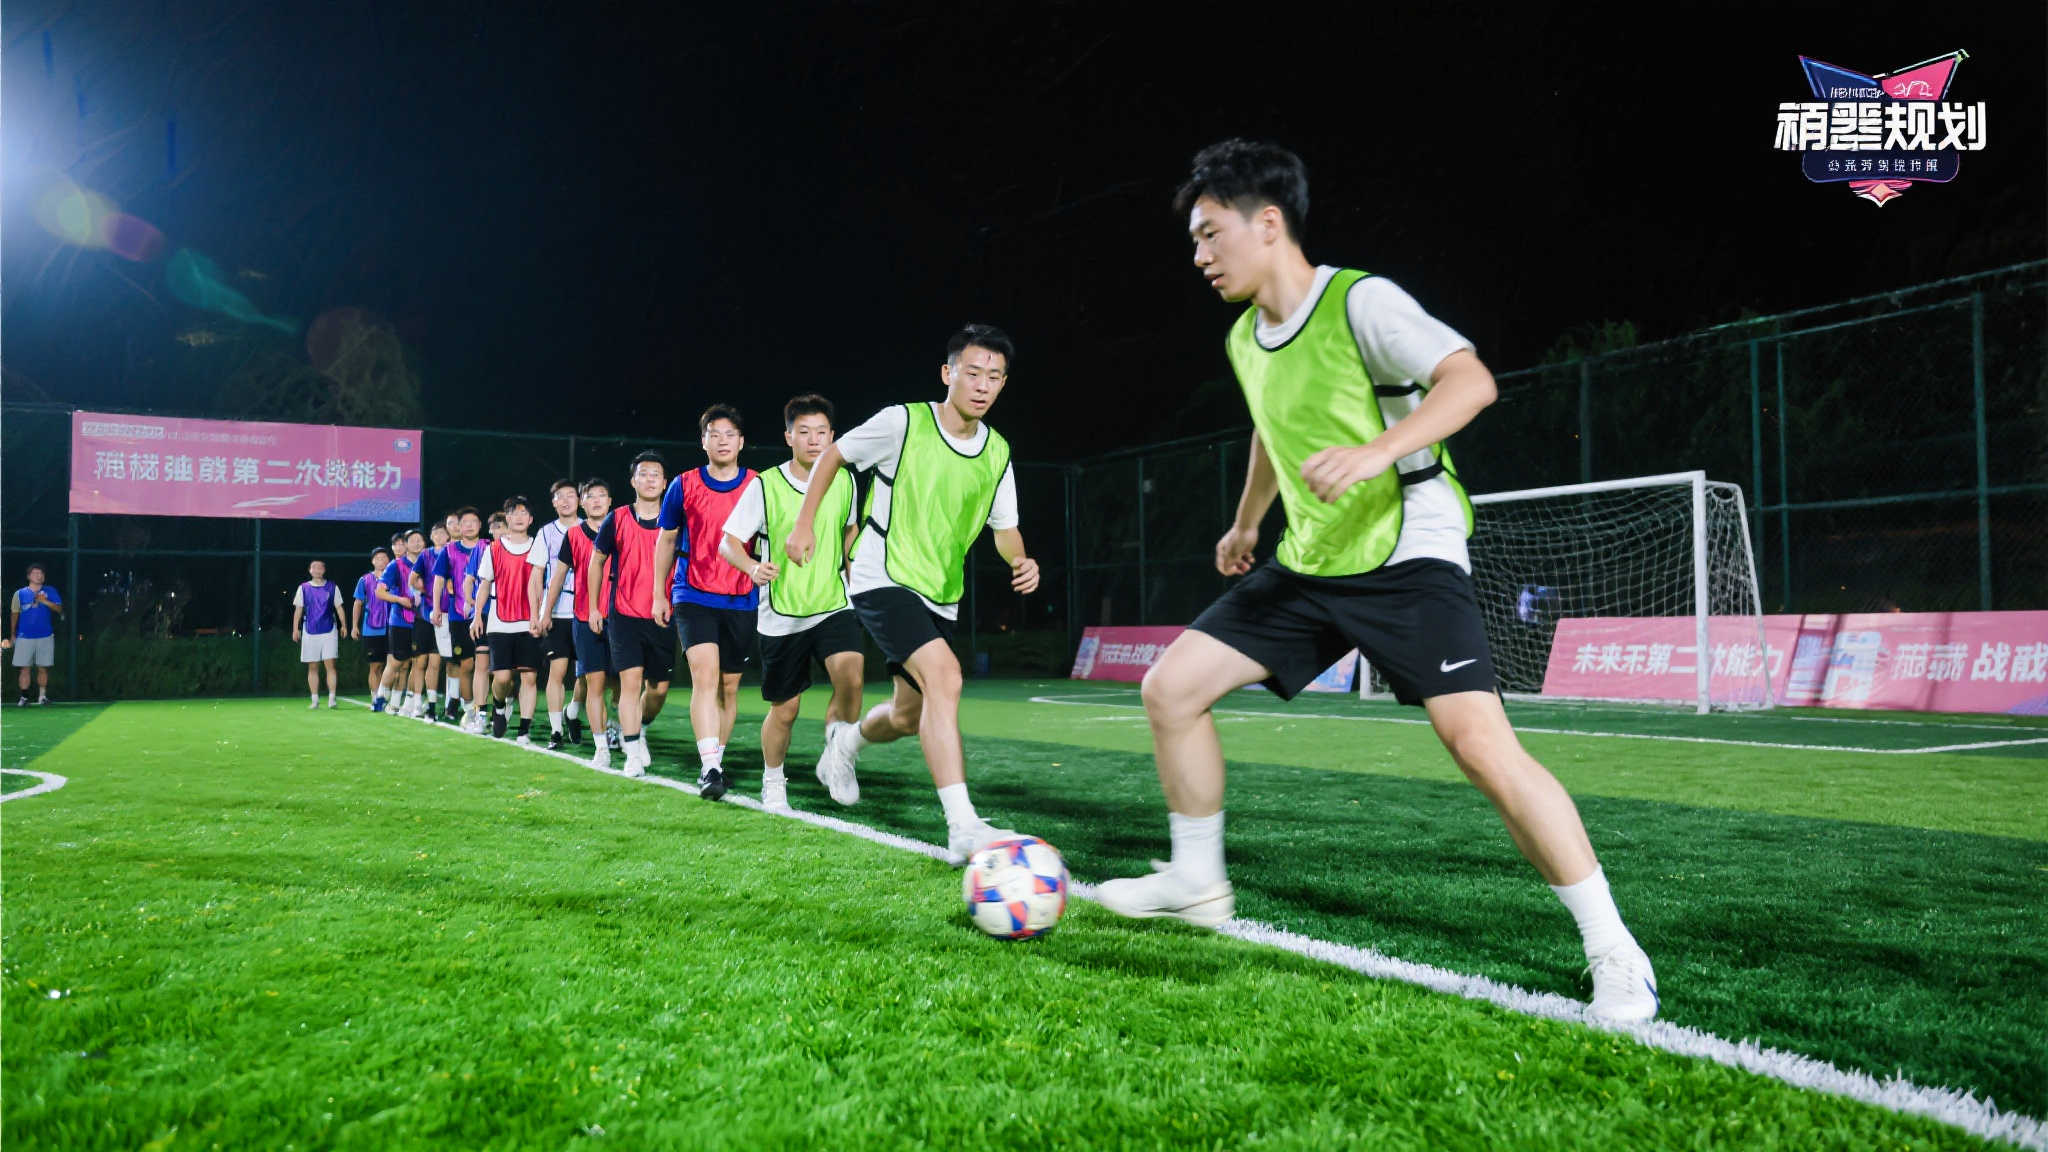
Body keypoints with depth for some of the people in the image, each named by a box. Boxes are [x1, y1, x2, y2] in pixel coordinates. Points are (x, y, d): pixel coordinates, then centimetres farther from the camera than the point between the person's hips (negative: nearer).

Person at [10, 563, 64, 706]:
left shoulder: (50, 591, 6)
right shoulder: (20, 593, 6)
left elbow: (59, 609, -5)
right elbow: (14, 614, 9)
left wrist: (45, 601, -20)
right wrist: (12, 634, 6)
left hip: (45, 636, 0)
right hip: (24, 637, 0)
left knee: (43, 668, 3)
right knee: (25, 668, -1)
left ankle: (42, 695, 9)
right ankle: (24, 697, 1)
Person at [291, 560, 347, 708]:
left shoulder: (332, 587, 7)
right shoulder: (303, 588, 8)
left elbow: (338, 607, 9)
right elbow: (298, 610, 9)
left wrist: (344, 625, 2)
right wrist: (295, 629, 3)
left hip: (329, 630, -1)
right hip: (310, 632, 1)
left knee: (330, 664, -8)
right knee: (312, 667, 4)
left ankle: (332, 699, -8)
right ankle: (315, 700, 9)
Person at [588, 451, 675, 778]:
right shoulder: (617, 518, 2)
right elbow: (597, 560, 12)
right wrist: (594, 607, 10)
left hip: (661, 616, 2)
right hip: (623, 615, -2)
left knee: (659, 687, 6)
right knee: (631, 679, -13)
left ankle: (637, 730, 34)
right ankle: (633, 753, -9)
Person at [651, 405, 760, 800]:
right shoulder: (684, 485, 2)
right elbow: (666, 540, 13)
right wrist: (659, 595, 14)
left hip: (742, 602, 1)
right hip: (694, 597, -1)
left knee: (729, 686, 8)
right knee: (705, 675, -18)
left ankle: (715, 760, 23)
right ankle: (709, 767, -21)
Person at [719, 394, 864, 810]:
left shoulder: (844, 481, 2)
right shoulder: (764, 485, -8)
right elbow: (728, 542, -7)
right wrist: (753, 567, -27)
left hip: (835, 606, 2)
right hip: (781, 615, -2)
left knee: (851, 676, -26)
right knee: (784, 710, 7)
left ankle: (835, 760, -6)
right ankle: (773, 781, 32)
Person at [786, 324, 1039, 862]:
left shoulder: (997, 453, 3)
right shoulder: (904, 422, -11)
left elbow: (1004, 527, 12)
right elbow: (833, 454, 3)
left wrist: (1021, 561, -9)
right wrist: (804, 523, 0)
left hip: (940, 595, 7)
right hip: (884, 577, -7)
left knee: (908, 716, 13)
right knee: (944, 675, -28)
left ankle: (846, 743, 49)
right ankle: (963, 828, -30)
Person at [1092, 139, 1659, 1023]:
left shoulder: (1358, 302, -13)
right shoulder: (1245, 339, 11)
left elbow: (1470, 379, -23)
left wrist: (1378, 450, -38)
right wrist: (1246, 523, 40)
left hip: (1406, 558, -8)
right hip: (1307, 562, 8)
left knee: (1482, 745, -21)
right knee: (1169, 689, 1)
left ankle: (1615, 955, -5)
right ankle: (1198, 883, 18)